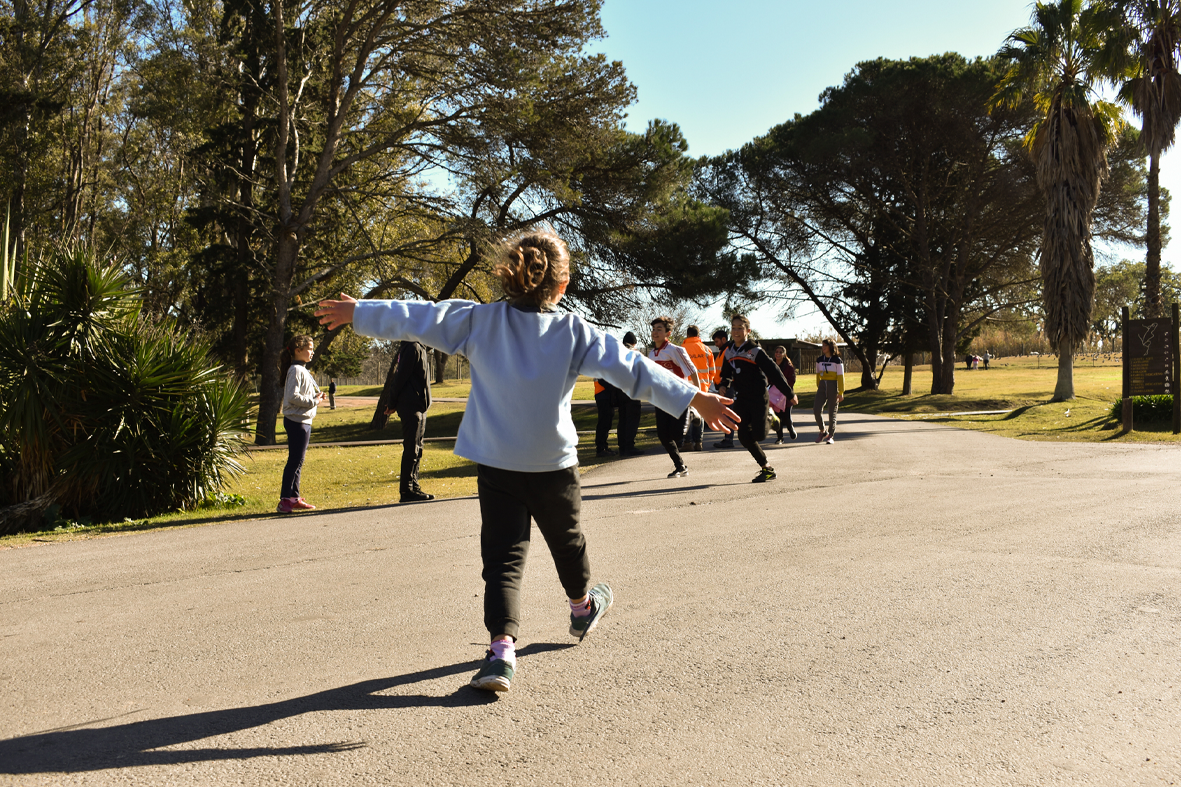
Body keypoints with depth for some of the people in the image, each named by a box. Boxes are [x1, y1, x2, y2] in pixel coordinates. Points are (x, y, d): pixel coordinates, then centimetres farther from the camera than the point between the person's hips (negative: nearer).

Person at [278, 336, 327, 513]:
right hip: (297, 421, -10)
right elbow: (293, 397, -22)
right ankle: (285, 500, -7)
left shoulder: (303, 370, 18)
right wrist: (313, 401, -15)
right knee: (295, 460, -9)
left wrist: (316, 397, 6)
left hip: (304, 421, 10)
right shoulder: (296, 370, -13)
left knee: (298, 461, 12)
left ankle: (294, 498, 18)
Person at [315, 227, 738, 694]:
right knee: (566, 540, 23)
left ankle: (501, 649, -13)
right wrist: (695, 399, -10)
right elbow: (632, 369, -13)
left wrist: (356, 312, 13)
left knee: (502, 556, 2)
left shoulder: (479, 321, -7)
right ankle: (583, 608, 48)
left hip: (495, 464, 0)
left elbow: (415, 318, -1)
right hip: (554, 464, 0)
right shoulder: (576, 333, -10)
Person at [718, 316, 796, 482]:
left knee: (758, 434, -14)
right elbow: (728, 372, 20)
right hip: (741, 398, 6)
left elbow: (773, 371, -13)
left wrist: (789, 394, -13)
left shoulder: (754, 351, -13)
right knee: (744, 437, -3)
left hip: (758, 397, -6)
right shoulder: (729, 351, 7)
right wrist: (724, 385, -3)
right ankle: (766, 469, 11)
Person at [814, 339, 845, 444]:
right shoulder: (819, 360, 9)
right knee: (816, 410, -9)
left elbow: (840, 377, -6)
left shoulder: (837, 360, -5)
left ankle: (831, 435, 12)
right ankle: (823, 431, 11)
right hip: (822, 385, 4)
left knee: (832, 412, 1)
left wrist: (841, 393, -9)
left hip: (833, 386, -4)